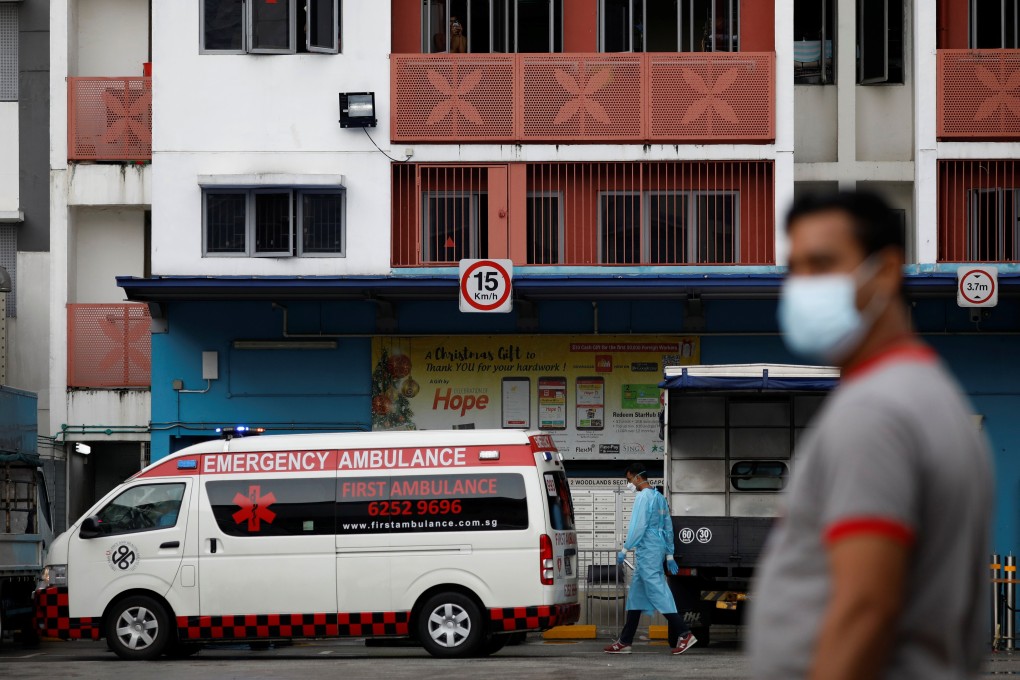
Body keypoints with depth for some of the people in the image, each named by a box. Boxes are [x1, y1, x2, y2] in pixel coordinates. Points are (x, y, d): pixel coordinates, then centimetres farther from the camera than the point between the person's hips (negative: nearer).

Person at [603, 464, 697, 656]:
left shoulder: (643, 497, -12)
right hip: (659, 548, 10)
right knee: (636, 594, 11)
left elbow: (638, 526, -18)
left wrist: (625, 550, -13)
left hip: (646, 550, -10)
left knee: (657, 591, -11)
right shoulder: (659, 497, 18)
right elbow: (668, 527, 19)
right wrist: (669, 555, 22)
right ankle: (625, 642, 12)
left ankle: (684, 634, -17)